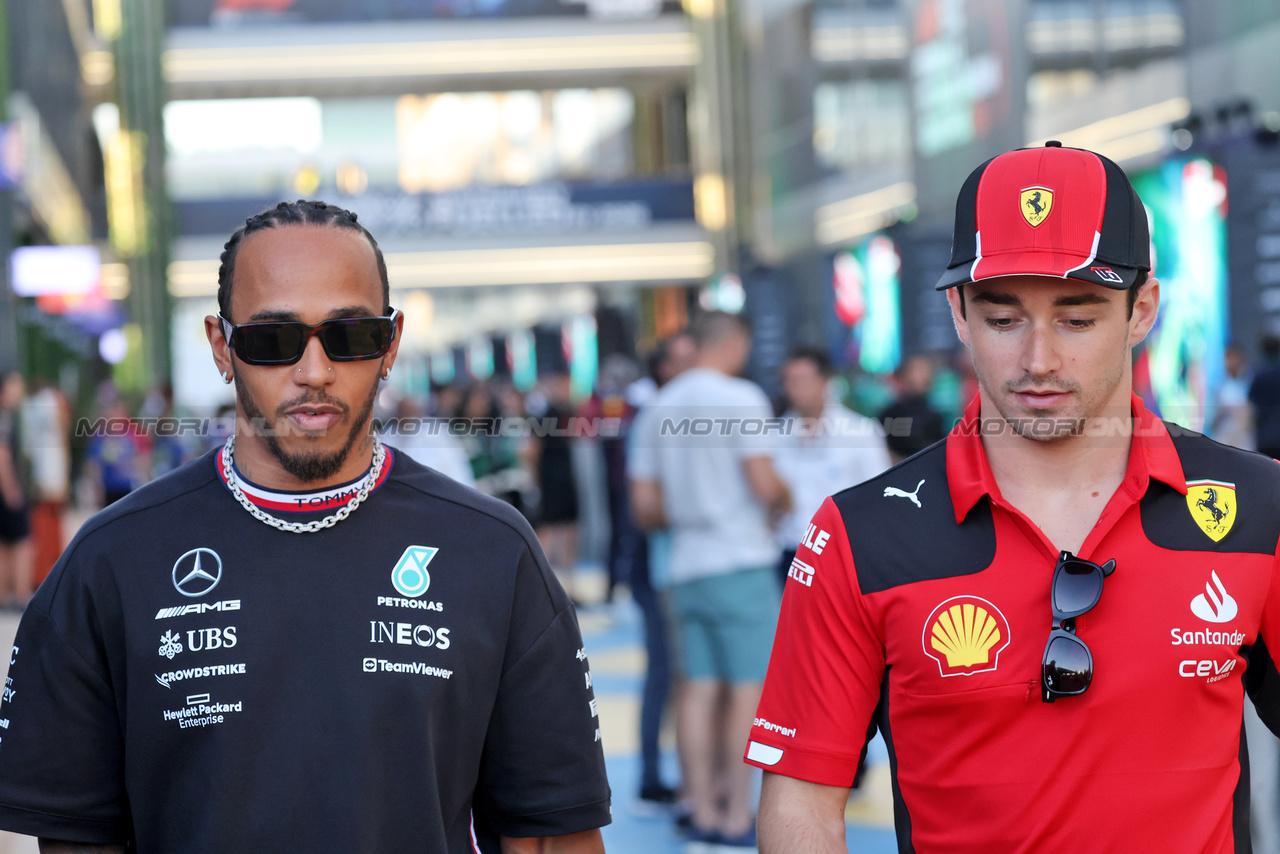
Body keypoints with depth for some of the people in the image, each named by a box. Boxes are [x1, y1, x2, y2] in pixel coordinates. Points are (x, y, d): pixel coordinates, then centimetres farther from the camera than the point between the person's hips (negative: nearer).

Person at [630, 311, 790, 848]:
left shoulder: (655, 409, 11)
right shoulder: (740, 397, -8)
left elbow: (643, 507, 12)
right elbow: (765, 484, -15)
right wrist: (783, 502, 6)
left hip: (686, 566, 6)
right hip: (741, 562, -6)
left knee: (700, 686, 8)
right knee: (750, 687, -2)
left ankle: (703, 810, 11)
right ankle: (737, 818, -2)